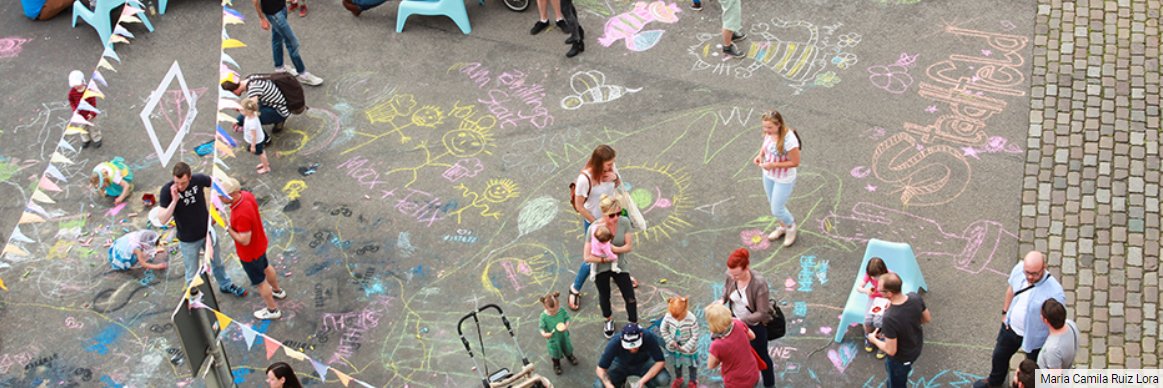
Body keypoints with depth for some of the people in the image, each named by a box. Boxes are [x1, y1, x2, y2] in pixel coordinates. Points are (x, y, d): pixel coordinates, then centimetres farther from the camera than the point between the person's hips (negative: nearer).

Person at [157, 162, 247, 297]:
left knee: (216, 262, 27)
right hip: (188, 240, -3)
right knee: (193, 274, 16)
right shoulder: (167, 190, -26)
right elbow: (162, 220, -28)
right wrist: (174, 200, -37)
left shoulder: (199, 179, -21)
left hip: (207, 232, 3)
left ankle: (226, 285, 51)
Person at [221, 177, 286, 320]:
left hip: (250, 253, -8)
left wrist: (228, 228, -24)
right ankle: (278, 290, 59)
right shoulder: (246, 195, -16)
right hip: (260, 243, 8)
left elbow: (244, 240, -33)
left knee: (260, 282, 16)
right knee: (265, 267, 34)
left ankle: (273, 310, 37)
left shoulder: (241, 215, -42)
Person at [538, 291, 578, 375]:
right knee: (555, 352, 23)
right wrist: (544, 333, -39)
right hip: (553, 338, -2)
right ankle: (556, 364, 53)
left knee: (567, 347, 31)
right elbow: (541, 327, -20)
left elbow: (567, 318, -9)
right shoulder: (544, 316, -30)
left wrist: (566, 326, -28)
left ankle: (569, 356, 64)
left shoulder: (562, 310, -24)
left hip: (563, 335, 2)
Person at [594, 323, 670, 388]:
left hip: (643, 363, 0)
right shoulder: (614, 343, -34)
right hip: (621, 365, 0)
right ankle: (621, 381, 7)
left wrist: (643, 380, -37)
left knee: (664, 379, -28)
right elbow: (600, 368, -26)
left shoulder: (649, 337, -35)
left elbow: (660, 361, -27)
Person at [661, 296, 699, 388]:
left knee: (691, 365, 21)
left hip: (689, 348, -3)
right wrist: (671, 342, -14)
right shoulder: (668, 317, -25)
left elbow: (695, 336, -23)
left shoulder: (691, 320, -34)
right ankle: (678, 378, 55)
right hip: (674, 347, 3)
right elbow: (663, 330, -7)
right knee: (676, 363, 28)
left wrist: (685, 348, -22)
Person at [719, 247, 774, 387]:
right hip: (736, 320, 5)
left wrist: (741, 320, -34)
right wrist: (722, 299, -17)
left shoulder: (759, 283, -37)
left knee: (761, 355, 18)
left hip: (755, 324, -4)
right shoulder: (730, 275, -22)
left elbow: (762, 313, -29)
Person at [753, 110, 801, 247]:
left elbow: (795, 162, -25)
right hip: (768, 175, 7)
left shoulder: (789, 140, -35)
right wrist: (760, 155, -12)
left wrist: (773, 165, -29)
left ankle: (791, 226, 38)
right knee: (773, 203, 24)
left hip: (783, 179, -7)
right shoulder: (769, 132, -14)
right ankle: (783, 227, 51)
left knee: (777, 210, 5)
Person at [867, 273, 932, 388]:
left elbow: (891, 351, -30)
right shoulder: (915, 297, -24)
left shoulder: (889, 318, -43)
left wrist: (874, 340, -13)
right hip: (916, 347, 6)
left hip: (901, 357, -6)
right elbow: (927, 318, -3)